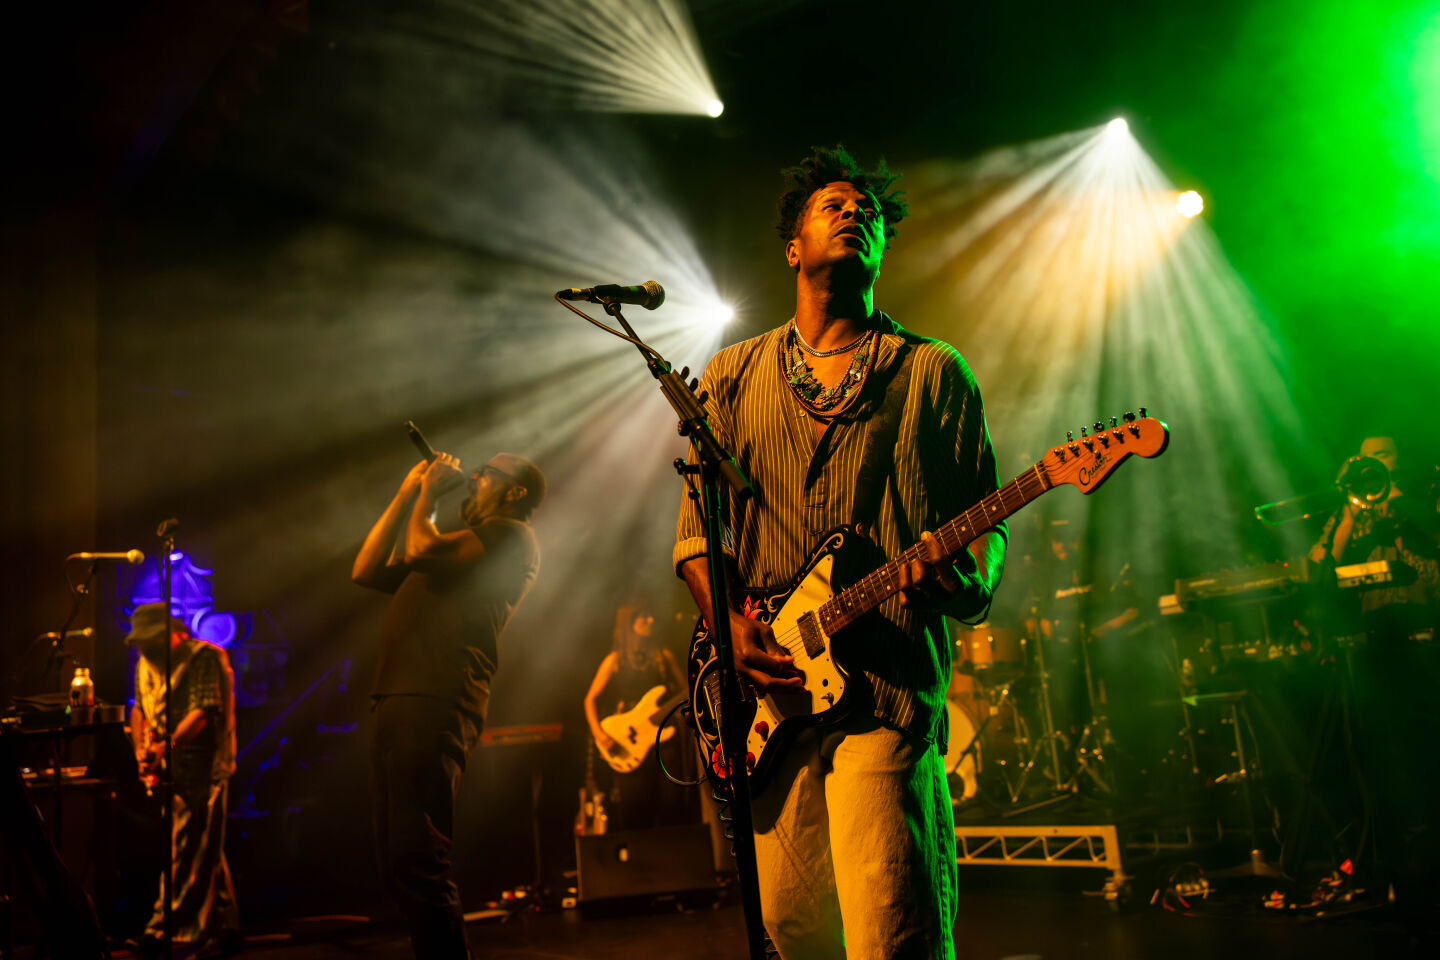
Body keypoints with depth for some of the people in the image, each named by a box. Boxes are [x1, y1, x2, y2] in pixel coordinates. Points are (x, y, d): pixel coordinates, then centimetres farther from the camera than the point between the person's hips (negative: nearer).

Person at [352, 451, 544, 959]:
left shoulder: (512, 535, 3)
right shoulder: (457, 545, 31)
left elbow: (420, 550, -11)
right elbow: (366, 571, 27)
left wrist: (429, 494, 8)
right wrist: (407, 495, 26)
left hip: (436, 706, -10)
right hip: (395, 703, 10)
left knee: (417, 860, -16)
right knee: (398, 864, 10)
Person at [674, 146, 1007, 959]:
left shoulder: (935, 373, 10)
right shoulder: (735, 375, 15)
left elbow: (985, 518, 8)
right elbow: (696, 527, 14)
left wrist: (973, 580, -15)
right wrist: (730, 625, -3)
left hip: (888, 687, -3)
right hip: (768, 689, 3)